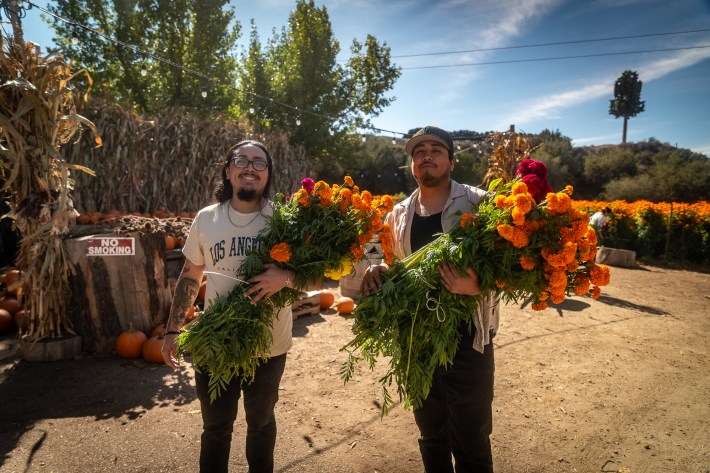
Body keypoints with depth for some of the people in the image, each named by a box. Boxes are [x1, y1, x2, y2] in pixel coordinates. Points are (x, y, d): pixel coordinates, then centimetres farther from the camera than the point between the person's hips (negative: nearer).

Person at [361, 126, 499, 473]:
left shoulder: (478, 204, -9)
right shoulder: (398, 215, 6)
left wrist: (476, 286, -31)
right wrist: (375, 274, -5)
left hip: (466, 339, -4)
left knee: (470, 442, 10)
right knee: (431, 435, 22)